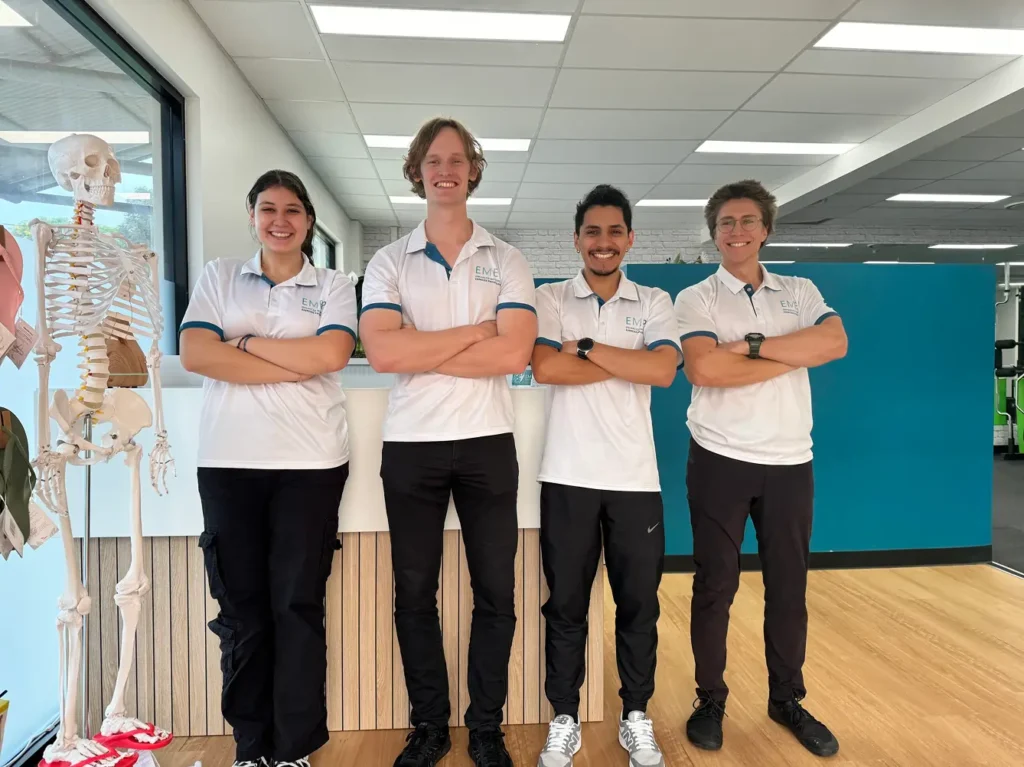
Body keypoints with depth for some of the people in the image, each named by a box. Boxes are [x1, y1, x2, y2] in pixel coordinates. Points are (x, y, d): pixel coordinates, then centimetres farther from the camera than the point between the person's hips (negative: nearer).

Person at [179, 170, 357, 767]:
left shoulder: (335, 286, 8)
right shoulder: (219, 277, 11)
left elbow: (330, 354, -10)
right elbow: (194, 354, -4)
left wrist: (246, 342, -4)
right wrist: (298, 364, -9)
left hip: (310, 462, -1)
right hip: (228, 460, 2)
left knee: (298, 603, 3)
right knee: (241, 603, 7)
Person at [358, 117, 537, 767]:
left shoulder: (507, 262, 3)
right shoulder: (388, 262, 4)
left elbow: (514, 354, -12)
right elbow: (381, 352, -13)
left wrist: (421, 351, -12)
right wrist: (475, 331, -12)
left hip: (488, 444, 0)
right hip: (411, 445, 1)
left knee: (496, 592, 8)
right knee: (415, 593, 11)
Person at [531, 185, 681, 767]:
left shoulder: (655, 302, 6)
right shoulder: (550, 298, 3)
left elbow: (664, 370, -11)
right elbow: (546, 368, -14)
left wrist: (587, 347, -12)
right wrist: (630, 363, -10)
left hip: (636, 478, 1)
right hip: (568, 476, -1)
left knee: (639, 603, 11)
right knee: (566, 604, 10)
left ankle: (637, 718, 30)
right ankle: (564, 720, 27)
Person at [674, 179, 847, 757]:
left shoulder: (801, 291, 9)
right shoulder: (696, 299, -2)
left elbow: (835, 343, -11)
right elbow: (704, 369, -19)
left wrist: (752, 344, -18)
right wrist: (794, 354, -11)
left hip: (790, 461, 3)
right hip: (721, 460, -3)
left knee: (789, 586, 13)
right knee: (715, 585, 7)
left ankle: (788, 699, 31)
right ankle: (710, 700, 24)